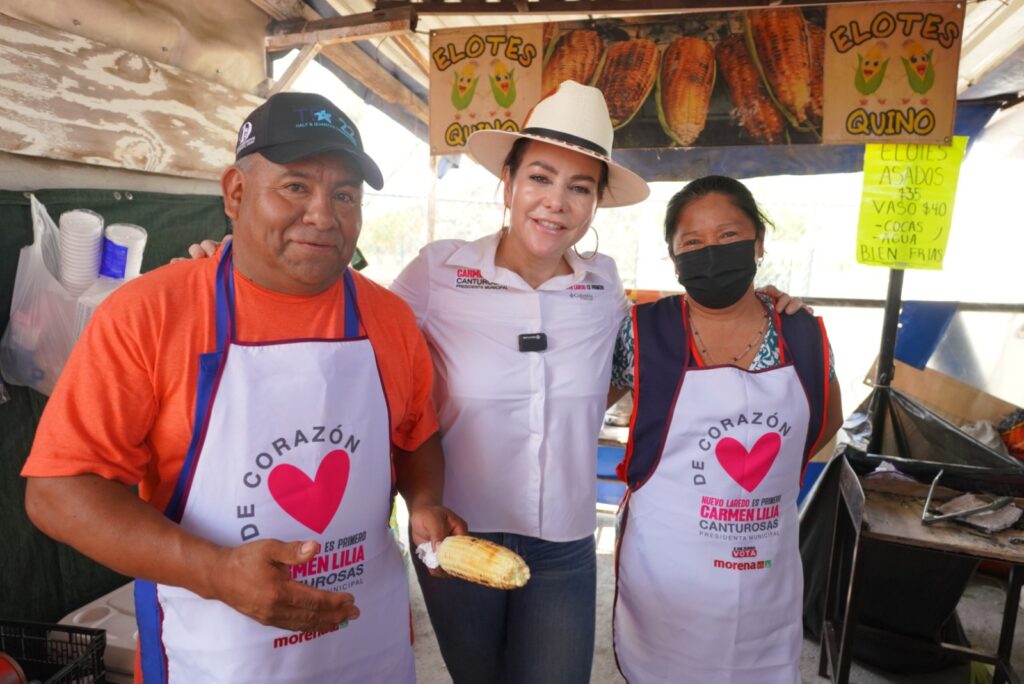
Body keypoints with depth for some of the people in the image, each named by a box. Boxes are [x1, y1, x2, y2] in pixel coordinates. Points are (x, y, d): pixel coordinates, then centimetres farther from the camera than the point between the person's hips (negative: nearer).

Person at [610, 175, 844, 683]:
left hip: (766, 570, 3)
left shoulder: (805, 336, -3)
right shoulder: (644, 333, -14)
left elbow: (827, 419, 15)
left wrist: (771, 462, 5)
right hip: (666, 571, -3)